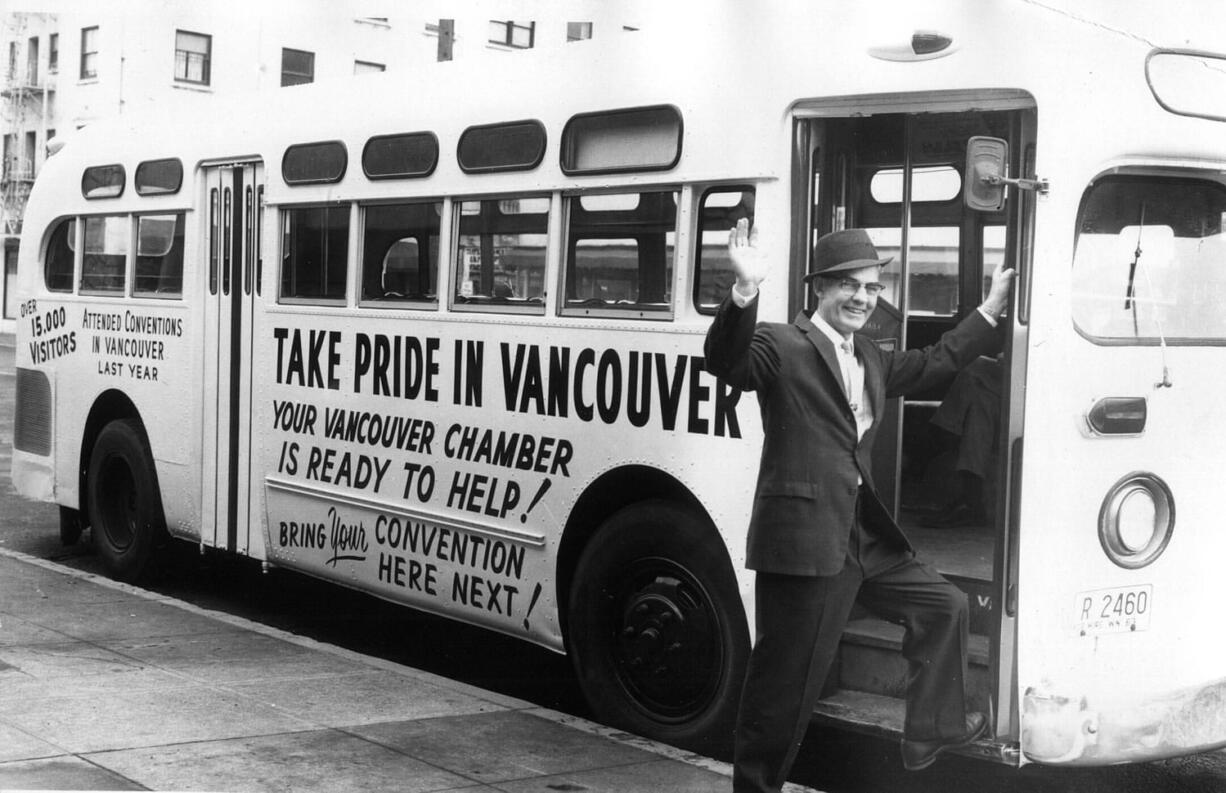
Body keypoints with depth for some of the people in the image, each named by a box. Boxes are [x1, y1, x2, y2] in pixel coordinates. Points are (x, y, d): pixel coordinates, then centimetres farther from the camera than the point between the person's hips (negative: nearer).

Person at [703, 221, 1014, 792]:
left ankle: (931, 731, 31)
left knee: (944, 605, 18)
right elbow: (726, 362, -26)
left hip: (865, 536, 9)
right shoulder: (782, 346, -9)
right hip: (803, 540, -9)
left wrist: (990, 310, 32)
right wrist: (746, 291, -42)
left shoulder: (870, 360, 18)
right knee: (786, 680, -2)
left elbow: (934, 363, 30)